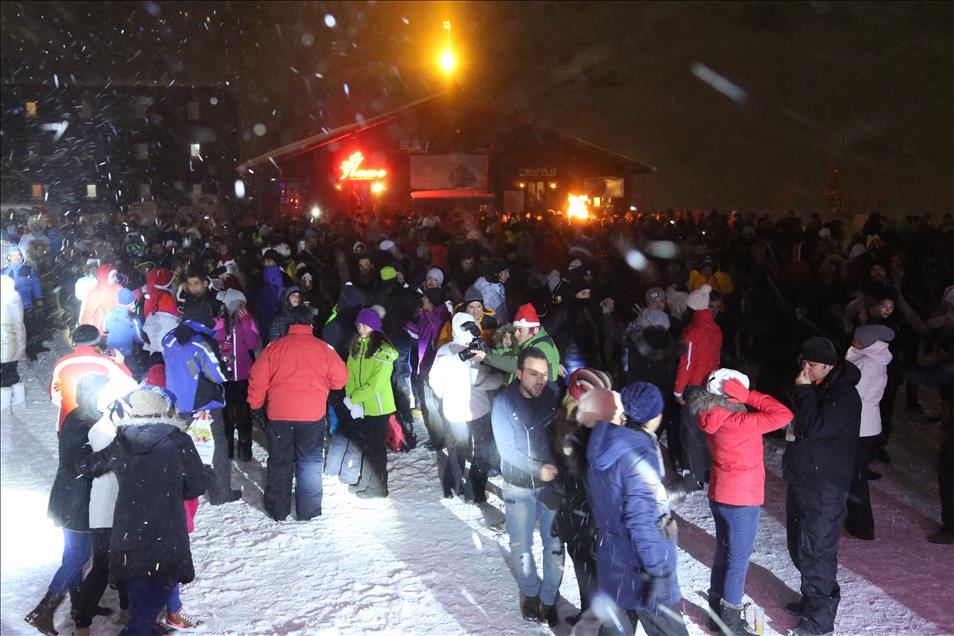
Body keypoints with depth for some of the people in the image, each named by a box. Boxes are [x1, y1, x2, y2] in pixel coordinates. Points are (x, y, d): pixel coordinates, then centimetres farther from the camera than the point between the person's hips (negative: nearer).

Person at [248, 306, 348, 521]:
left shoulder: (274, 347, 0)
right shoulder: (322, 348, -2)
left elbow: (257, 378, 0)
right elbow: (340, 379, 0)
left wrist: (255, 404, 14)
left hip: (279, 415, 1)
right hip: (312, 415, -1)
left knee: (279, 462, 14)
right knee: (310, 463, 11)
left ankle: (277, 510, 22)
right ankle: (307, 511, 16)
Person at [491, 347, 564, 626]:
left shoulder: (555, 394, -12)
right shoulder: (504, 402, -14)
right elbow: (507, 448, -15)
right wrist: (539, 470, -24)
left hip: (553, 482, 0)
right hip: (518, 486, 0)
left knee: (555, 545, 7)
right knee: (521, 546, 12)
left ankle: (549, 599, 26)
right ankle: (530, 593, 37)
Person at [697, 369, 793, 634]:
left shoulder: (714, 420, -3)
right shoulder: (739, 423, -27)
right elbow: (783, 415, -24)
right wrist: (751, 396, -18)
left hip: (719, 497, 8)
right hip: (742, 501, -8)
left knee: (723, 555, 21)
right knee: (738, 562, 6)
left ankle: (717, 610, 35)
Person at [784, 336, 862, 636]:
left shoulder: (844, 395, -18)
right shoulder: (814, 387, 9)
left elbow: (814, 428, -28)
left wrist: (804, 391, -22)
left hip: (825, 486, -9)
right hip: (802, 477, 9)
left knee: (815, 550, -4)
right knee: (798, 545, 18)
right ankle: (812, 598, 35)